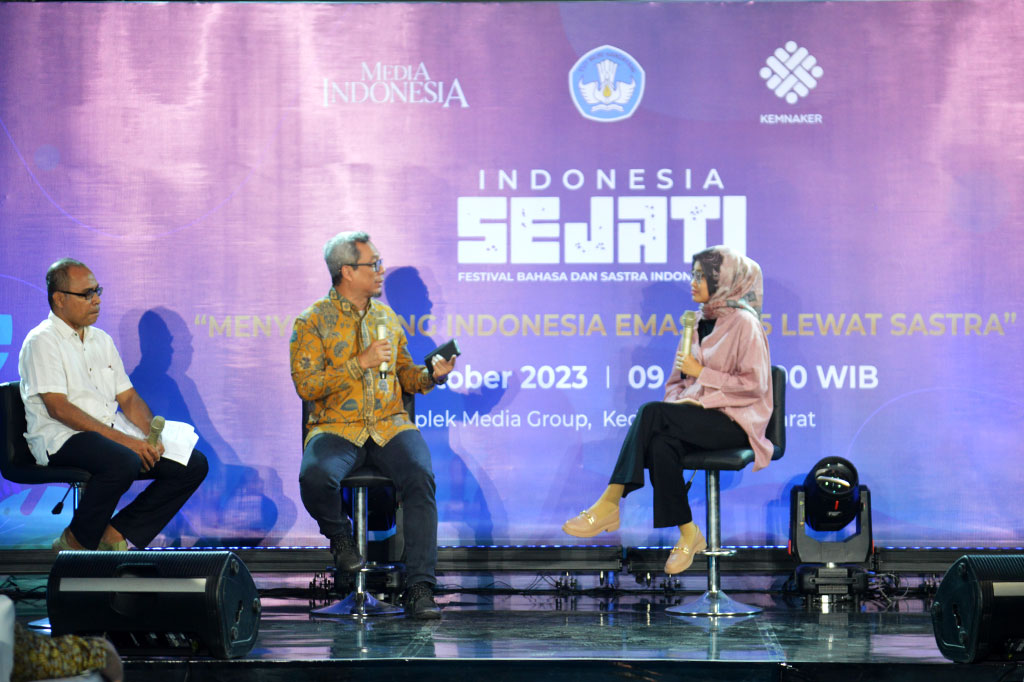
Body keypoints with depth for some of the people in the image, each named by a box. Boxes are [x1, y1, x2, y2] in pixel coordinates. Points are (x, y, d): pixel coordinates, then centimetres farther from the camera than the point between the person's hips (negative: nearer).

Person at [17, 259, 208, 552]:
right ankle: (75, 545, -15)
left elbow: (128, 397, 18)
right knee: (123, 462, -38)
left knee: (194, 464, -7)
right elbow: (58, 408, -15)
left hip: (114, 435, 8)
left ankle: (115, 537, -7)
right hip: (63, 439, -8)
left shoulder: (102, 340, 20)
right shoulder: (42, 341, -5)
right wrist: (121, 438, -21)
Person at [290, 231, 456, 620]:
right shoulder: (312, 322, 2)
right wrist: (360, 363, -14)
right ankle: (339, 537, 2)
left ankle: (419, 587, -29)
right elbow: (305, 385, -8)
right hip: (336, 428, -3)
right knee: (315, 475, -34)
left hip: (390, 425, 3)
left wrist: (431, 375, -1)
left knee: (420, 476, -29)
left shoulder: (387, 317, 17)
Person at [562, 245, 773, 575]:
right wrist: (681, 399, -4)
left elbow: (754, 384, -13)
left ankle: (610, 504, -27)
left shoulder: (743, 322, -6)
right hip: (698, 416, 6)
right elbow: (678, 381, 19)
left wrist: (702, 374, -12)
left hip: (735, 422, -6)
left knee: (652, 412, -28)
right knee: (661, 445, -29)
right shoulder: (698, 321, 17)